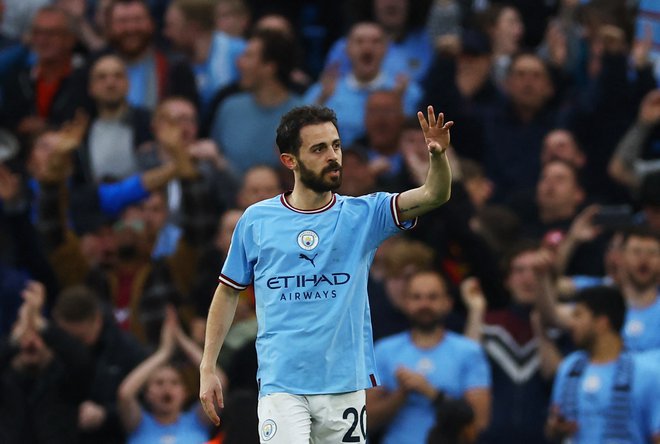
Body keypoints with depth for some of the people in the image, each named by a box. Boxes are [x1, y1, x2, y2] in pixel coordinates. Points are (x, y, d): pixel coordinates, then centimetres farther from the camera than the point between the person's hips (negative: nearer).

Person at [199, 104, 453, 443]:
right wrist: (208, 368, 8)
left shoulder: (362, 215, 3)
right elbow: (228, 292, 11)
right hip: (281, 385, -2)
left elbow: (434, 195, -8)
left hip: (346, 385, 2)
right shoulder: (256, 221, 3)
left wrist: (438, 155, -30)